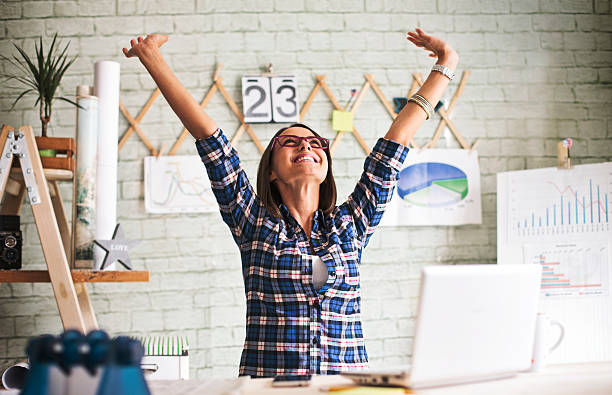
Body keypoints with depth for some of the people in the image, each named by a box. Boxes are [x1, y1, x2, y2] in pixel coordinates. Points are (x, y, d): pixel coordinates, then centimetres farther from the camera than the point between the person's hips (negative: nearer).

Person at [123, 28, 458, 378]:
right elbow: (207, 134, 5)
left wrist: (445, 66, 22)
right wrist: (153, 59, 5)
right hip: (269, 382, -1)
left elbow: (397, 138, 17)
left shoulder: (350, 224, 13)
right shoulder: (255, 224, 8)